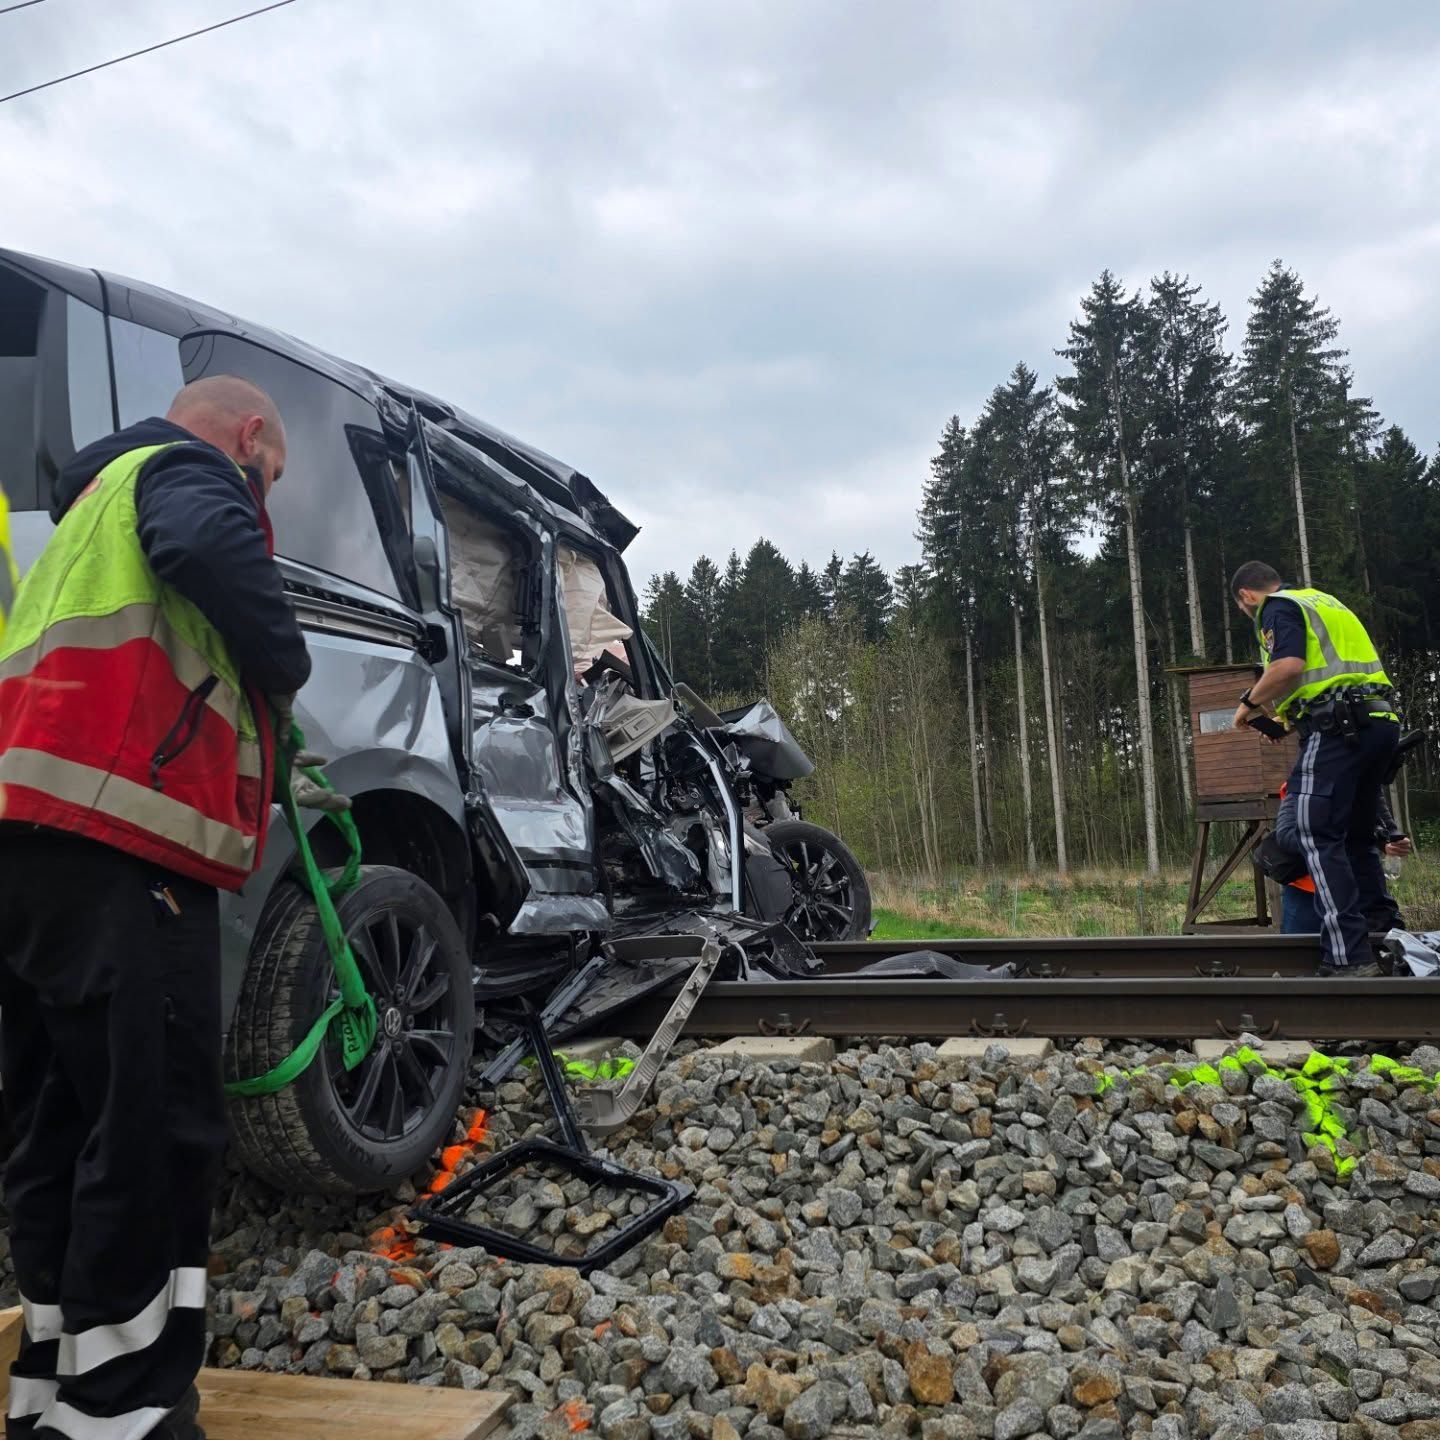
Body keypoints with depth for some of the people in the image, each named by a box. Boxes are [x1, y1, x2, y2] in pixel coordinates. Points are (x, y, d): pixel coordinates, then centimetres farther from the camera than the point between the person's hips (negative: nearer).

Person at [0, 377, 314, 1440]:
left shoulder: (97, 505, 35)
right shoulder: (184, 467, 6)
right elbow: (206, 546, -20)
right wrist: (283, 663, -4)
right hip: (109, 844, -10)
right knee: (156, 1130, -8)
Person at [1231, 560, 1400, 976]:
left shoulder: (1278, 608, -1)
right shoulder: (1325, 602, 28)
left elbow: (1289, 665, -18)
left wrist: (1250, 703, -3)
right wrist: (1289, 716, 35)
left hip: (1338, 729, -9)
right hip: (1380, 720, 9)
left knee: (1316, 837, -10)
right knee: (1358, 837, 16)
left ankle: (1349, 956, -17)